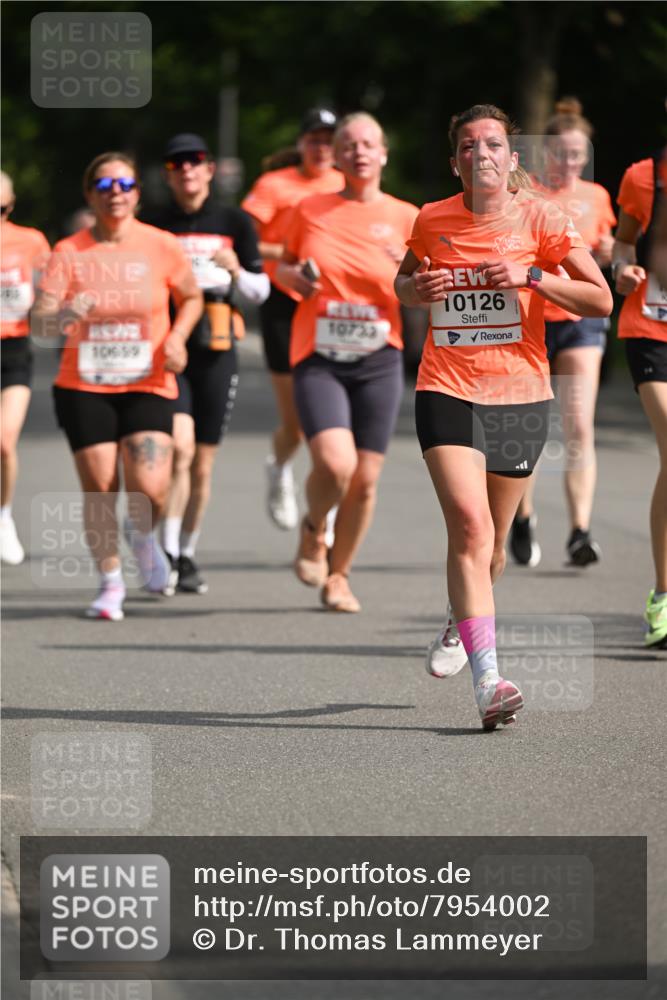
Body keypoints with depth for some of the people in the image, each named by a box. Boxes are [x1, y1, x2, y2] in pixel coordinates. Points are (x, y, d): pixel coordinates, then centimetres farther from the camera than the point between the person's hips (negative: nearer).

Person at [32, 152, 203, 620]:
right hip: (84, 388, 0)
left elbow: (193, 297, 14)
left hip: (149, 385, 0)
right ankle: (111, 583, 17)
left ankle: (142, 536, 23)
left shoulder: (162, 246, -2)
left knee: (150, 489, -13)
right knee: (99, 488, -2)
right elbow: (43, 322, -11)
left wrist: (177, 336, -5)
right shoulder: (69, 253, -4)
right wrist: (65, 314, -34)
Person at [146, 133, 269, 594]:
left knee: (202, 465, 6)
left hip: (216, 351, 1)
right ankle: (167, 552, -17)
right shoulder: (154, 227, 7)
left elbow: (259, 292, 9)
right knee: (179, 446, -20)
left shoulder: (235, 222, 7)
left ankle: (188, 555, 20)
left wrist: (236, 270, -11)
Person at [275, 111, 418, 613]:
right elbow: (284, 265, 19)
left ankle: (338, 575, 23)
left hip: (378, 362, 1)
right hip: (318, 359, -1)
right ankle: (314, 529, 12)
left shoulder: (405, 218, 3)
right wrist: (295, 277, -4)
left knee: (365, 479, 1)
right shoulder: (311, 210, 4)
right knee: (335, 463, -21)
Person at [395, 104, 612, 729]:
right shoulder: (432, 222, 3)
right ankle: (488, 681, -25)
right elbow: (403, 280, 23)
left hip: (519, 395, 1)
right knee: (470, 524, -19)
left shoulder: (539, 220, -3)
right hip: (447, 391, -1)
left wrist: (532, 276, -17)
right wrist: (414, 290, -1)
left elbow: (601, 301, -4)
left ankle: (461, 622, 45)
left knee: (492, 542, 11)